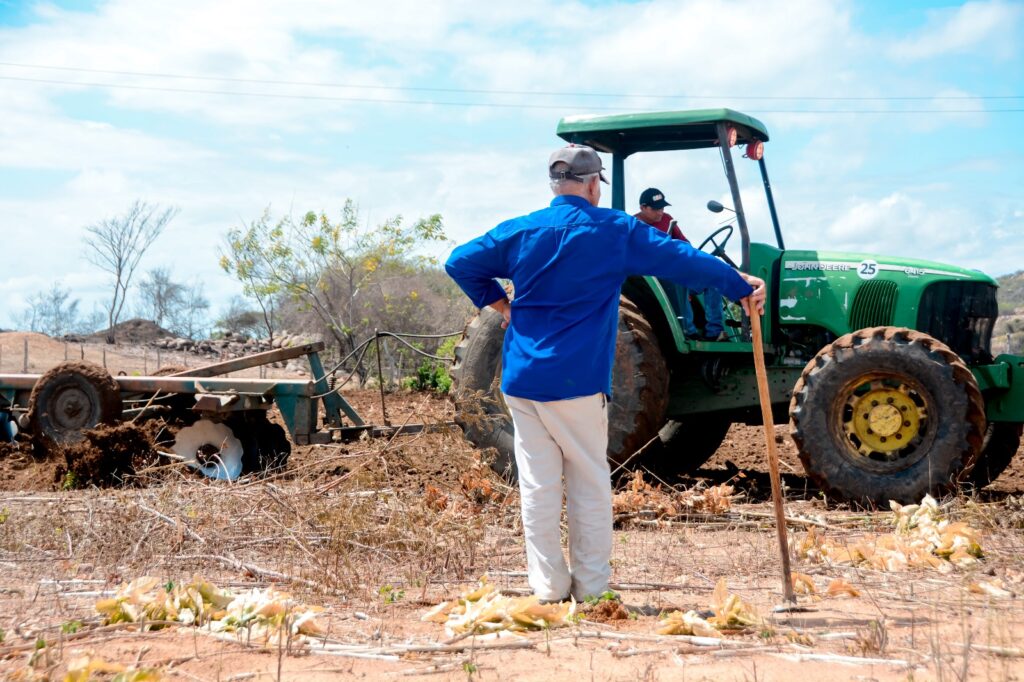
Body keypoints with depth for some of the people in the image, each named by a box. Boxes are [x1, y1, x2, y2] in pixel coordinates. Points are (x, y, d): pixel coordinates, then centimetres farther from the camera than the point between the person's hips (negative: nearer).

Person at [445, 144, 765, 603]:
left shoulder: (519, 232, 7)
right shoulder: (615, 232, -2)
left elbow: (459, 262, 8)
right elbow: (682, 261, 0)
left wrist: (499, 303, 13)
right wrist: (742, 287, 9)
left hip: (522, 379, 3)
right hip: (576, 380, -3)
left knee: (537, 484, 6)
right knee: (590, 482, 7)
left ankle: (548, 586, 9)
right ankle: (591, 586, 11)